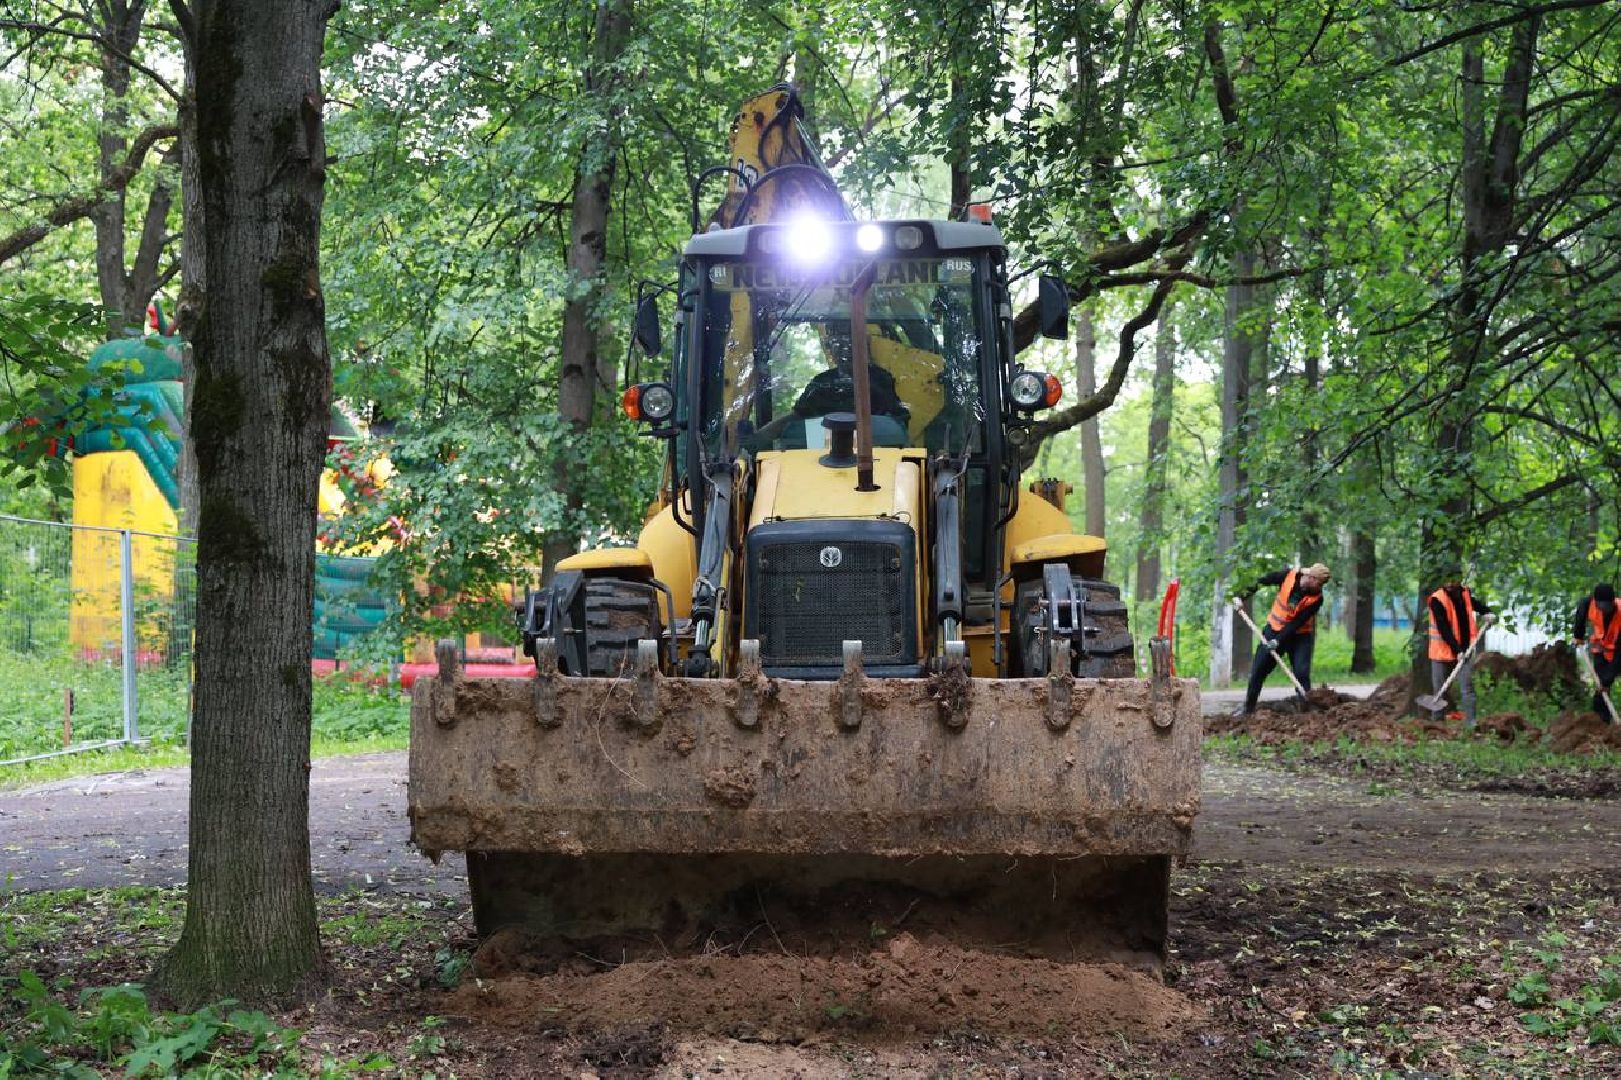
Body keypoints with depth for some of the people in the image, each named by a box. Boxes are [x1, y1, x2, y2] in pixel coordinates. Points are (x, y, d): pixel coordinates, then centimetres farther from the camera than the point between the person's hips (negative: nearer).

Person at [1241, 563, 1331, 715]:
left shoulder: (1317, 598, -21)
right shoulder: (1289, 575, -19)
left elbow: (1297, 622, -22)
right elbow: (1262, 581, -3)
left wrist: (1279, 640, -28)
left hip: (1299, 635, -2)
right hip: (1275, 628, 2)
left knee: (1302, 673, -14)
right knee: (1258, 670, 3)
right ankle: (1248, 709, 13)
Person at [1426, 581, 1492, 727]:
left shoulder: (1465, 594, 5)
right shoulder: (1437, 600, -13)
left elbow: (1476, 604, 29)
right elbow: (1443, 629, -17)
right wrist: (1457, 650, -22)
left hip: (1464, 651, 3)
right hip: (1443, 651, -3)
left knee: (1467, 688, -6)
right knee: (1440, 692, 4)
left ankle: (1470, 723, -8)